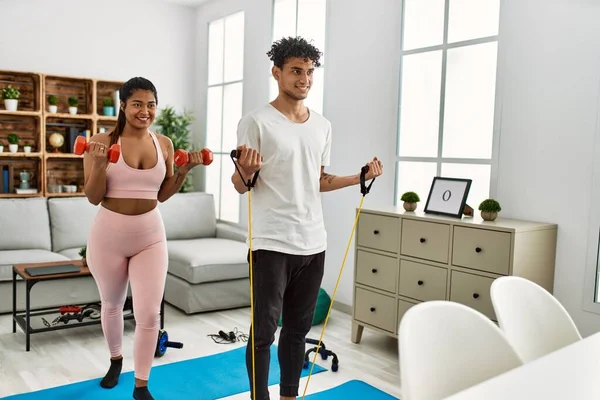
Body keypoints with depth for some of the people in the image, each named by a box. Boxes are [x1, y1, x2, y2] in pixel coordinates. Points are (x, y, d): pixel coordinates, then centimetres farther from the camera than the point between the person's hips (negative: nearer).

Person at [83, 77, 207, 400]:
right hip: (108, 234, -1)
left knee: (149, 313, -3)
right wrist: (100, 164, -22)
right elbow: (93, 198, -7)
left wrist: (185, 171, -4)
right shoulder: (102, 142, -8)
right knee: (111, 305, 19)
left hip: (150, 236, 1)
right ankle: (115, 361, 48)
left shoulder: (164, 144, 0)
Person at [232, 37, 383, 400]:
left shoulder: (323, 126, 11)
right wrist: (246, 171, -29)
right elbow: (241, 186, -7)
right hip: (272, 243, -5)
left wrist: (361, 176, 6)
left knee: (298, 329, 16)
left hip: (313, 243, 6)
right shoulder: (257, 122, -7)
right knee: (264, 331, 2)